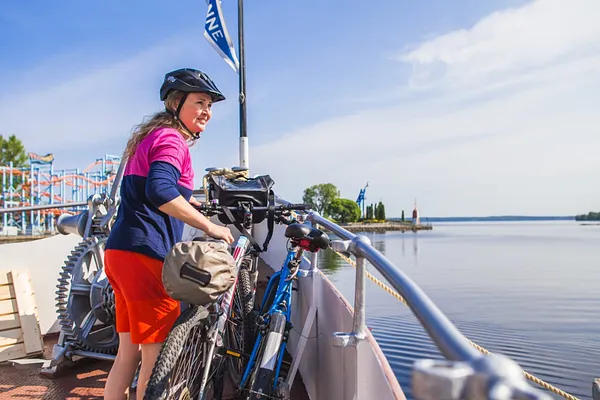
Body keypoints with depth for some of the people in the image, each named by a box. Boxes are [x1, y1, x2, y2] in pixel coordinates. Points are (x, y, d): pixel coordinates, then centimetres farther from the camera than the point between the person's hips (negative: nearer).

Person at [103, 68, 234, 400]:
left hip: (119, 251, 10)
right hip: (145, 254, -10)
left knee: (129, 352, 18)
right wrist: (210, 226, -24)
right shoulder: (171, 139, -9)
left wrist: (193, 201, 39)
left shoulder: (150, 136, 22)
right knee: (157, 356, 0)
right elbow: (160, 191, -28)